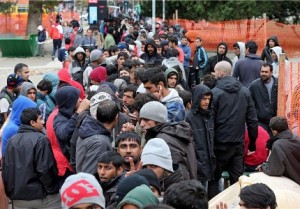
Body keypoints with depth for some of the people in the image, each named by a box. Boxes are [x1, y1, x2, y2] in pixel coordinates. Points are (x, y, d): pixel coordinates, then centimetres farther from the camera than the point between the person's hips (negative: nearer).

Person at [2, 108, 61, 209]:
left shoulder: (11, 141, 7)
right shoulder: (40, 139, -14)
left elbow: (6, 169, 10)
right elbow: (45, 170, -17)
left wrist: (10, 191, 17)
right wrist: (52, 190, -6)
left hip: (18, 197, 6)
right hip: (41, 195, -6)